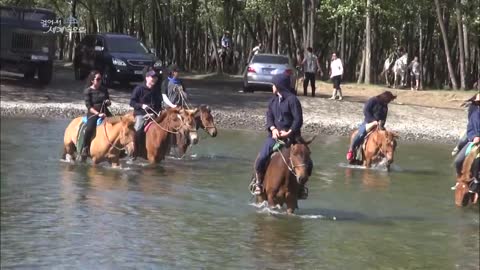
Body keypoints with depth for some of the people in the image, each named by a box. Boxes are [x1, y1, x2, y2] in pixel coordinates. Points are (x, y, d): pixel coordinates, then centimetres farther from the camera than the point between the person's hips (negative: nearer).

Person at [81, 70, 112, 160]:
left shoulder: (104, 90, 13)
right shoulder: (87, 91, -1)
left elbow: (109, 103, 22)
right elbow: (89, 106, -9)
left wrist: (108, 102, -3)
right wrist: (98, 114, -21)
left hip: (105, 112, 5)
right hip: (93, 114, -5)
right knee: (89, 128, -32)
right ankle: (84, 149, -21)